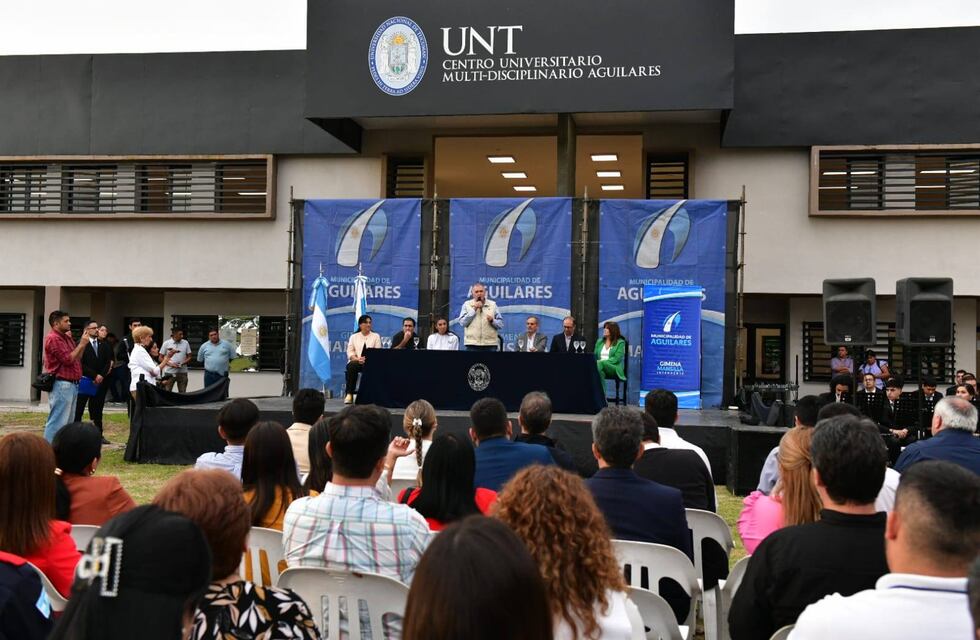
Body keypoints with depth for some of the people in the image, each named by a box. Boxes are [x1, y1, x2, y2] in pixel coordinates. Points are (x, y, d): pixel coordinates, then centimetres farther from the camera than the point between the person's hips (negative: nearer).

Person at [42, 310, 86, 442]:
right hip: (61, 385, -10)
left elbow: (77, 358, 19)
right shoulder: (53, 338, -11)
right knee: (57, 422, -10)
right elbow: (68, 359, -17)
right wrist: (81, 345, -9)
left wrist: (83, 344, 8)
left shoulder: (66, 337, 18)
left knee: (67, 422, 13)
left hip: (71, 384, 10)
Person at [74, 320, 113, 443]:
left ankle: (99, 434, 11)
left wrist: (102, 375, -6)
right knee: (78, 410, 0)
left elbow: (108, 362, 8)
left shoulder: (104, 345, 11)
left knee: (97, 409, 8)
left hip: (101, 382, 5)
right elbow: (81, 364, -12)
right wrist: (94, 375, -14)